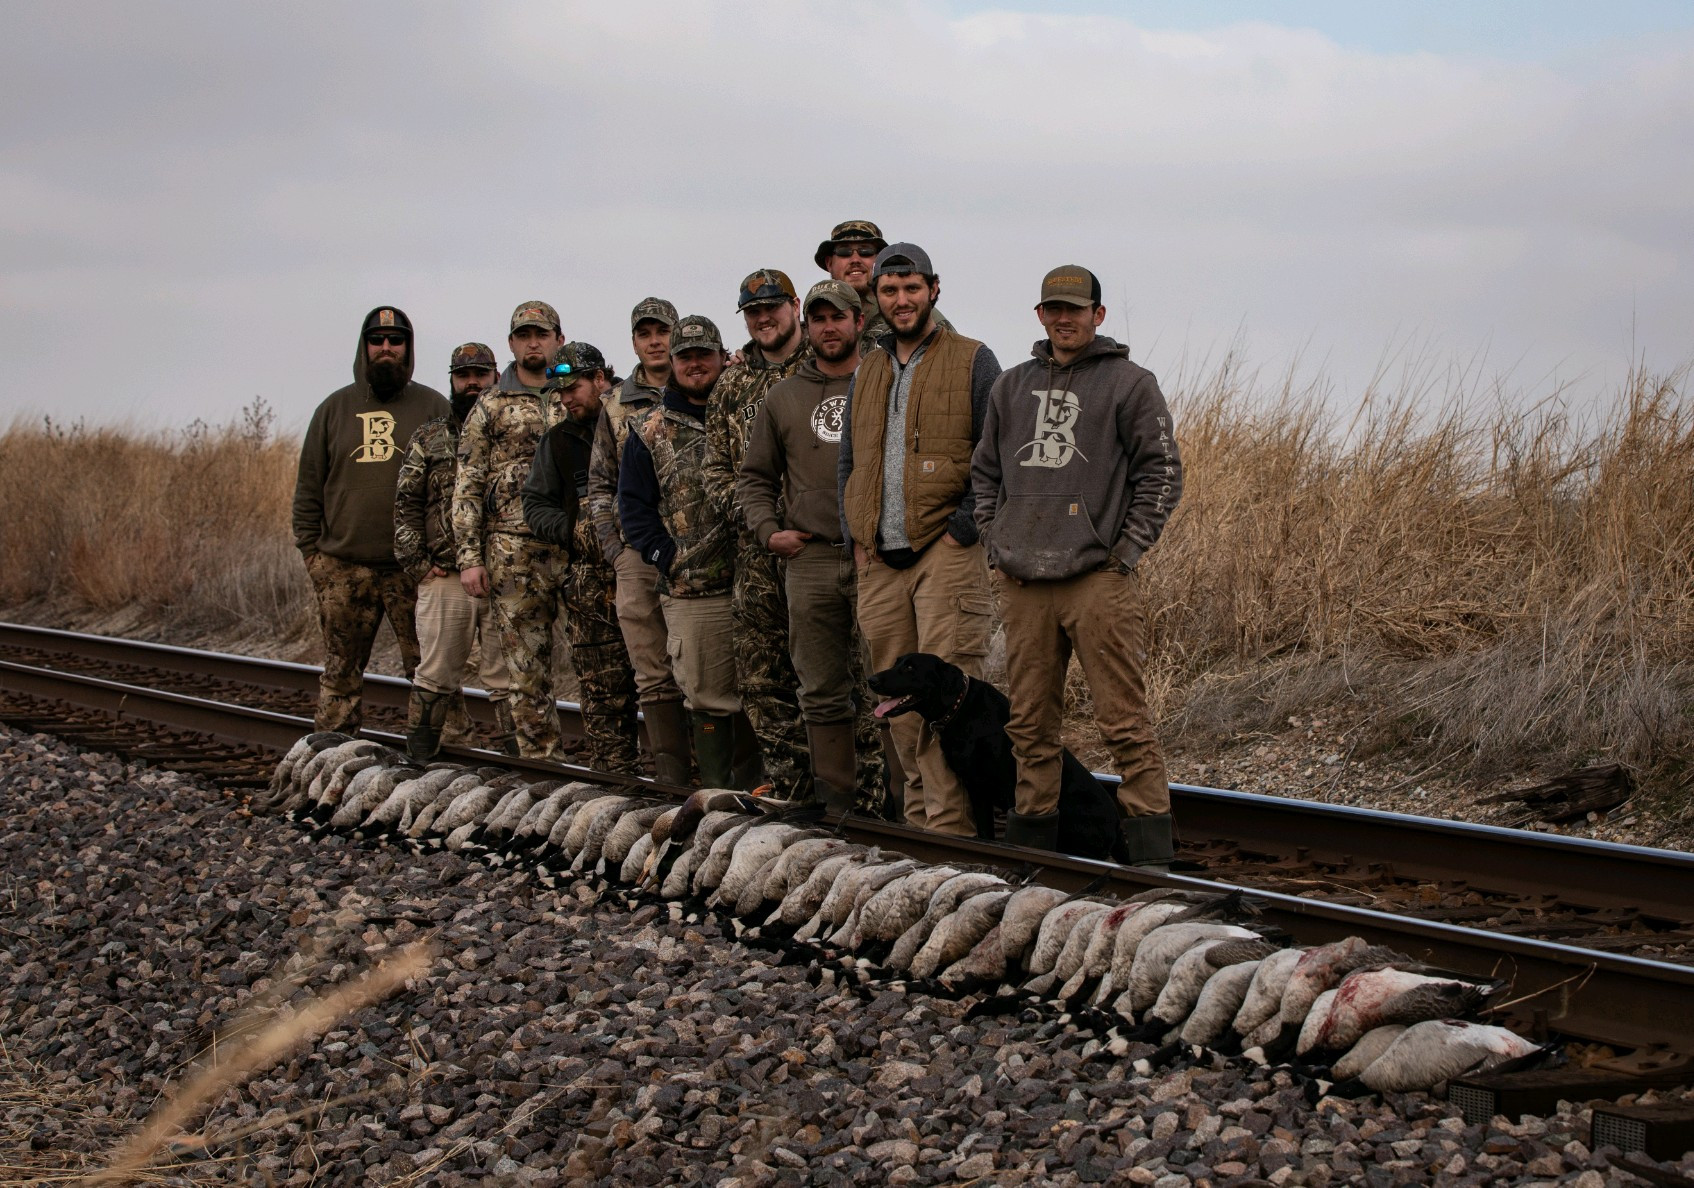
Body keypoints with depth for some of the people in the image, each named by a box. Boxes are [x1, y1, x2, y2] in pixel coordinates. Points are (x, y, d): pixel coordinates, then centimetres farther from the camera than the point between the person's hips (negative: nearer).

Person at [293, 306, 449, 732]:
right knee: (341, 672, 6)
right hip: (344, 568, 2)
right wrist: (310, 549, 4)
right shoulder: (334, 408, 11)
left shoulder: (432, 407, 5)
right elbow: (309, 486, 12)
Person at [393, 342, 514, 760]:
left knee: (507, 679, 0)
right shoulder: (428, 438, 12)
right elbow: (406, 505, 9)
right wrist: (417, 563, -2)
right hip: (444, 578, 0)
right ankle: (417, 763, 10)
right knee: (435, 678, 4)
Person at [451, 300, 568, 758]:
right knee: (527, 659, 2)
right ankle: (538, 754, 7)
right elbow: (467, 486, 3)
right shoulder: (490, 407, 6)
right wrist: (469, 556, -4)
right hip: (512, 548, -1)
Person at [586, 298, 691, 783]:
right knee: (653, 675, 2)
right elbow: (600, 483, 17)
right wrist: (612, 546, 7)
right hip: (636, 555, 3)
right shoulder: (616, 406, 14)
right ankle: (670, 774, 7)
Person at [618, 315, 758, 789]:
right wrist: (666, 557, -2)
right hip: (690, 592, 0)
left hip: (753, 584, 0)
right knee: (707, 698, 3)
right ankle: (716, 791, 11)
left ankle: (750, 785, 10)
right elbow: (633, 503, 10)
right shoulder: (650, 432, 10)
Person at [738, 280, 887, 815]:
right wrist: (768, 530, 6)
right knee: (822, 692, 4)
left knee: (884, 685, -6)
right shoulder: (783, 398, 15)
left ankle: (880, 801, -3)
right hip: (809, 559, 3)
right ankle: (837, 801, 9)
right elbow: (754, 476, 21)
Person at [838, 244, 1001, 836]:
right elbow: (849, 461, 24)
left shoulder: (972, 361, 2)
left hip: (946, 551, -6)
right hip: (879, 561, 6)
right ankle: (920, 818, 14)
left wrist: (963, 528, -10)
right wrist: (855, 536, 11)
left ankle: (950, 825, -11)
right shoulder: (867, 373, 20)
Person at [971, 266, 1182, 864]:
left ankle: (1151, 851, -7)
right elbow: (985, 473, 22)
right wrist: (998, 547, 11)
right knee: (1030, 723, 9)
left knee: (1124, 721, -7)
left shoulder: (1130, 383, 2)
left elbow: (1161, 475, 0)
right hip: (1023, 584, 5)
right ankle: (1032, 826, 17)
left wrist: (1124, 554, -6)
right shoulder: (1012, 386, 16)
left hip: (1099, 582, -5)